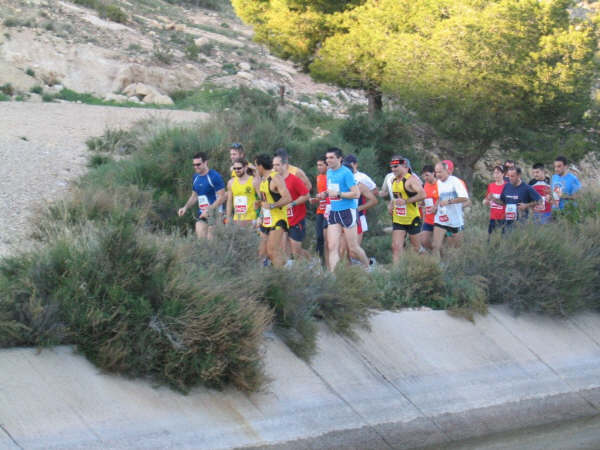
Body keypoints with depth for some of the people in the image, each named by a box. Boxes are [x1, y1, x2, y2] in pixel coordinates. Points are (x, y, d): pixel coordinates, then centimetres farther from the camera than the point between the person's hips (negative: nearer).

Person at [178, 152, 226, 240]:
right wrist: (185, 207, 8)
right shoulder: (196, 177, 12)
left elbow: (222, 197, -15)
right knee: (200, 239, -2)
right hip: (201, 213, 7)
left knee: (211, 240, -9)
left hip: (213, 213, -7)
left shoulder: (214, 176, -12)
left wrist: (208, 211, -19)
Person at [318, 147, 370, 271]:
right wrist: (325, 194, 6)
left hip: (347, 211, -7)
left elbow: (356, 194, -17)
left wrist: (337, 194, -21)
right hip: (334, 212, 7)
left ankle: (368, 269, 22)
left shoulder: (346, 173, -13)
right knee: (332, 248, -2)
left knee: (353, 249, 1)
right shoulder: (329, 172, 11)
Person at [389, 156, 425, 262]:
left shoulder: (411, 179, -13)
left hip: (412, 220, -6)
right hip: (398, 220, 6)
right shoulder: (394, 181, 11)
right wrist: (391, 204, 8)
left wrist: (406, 201, -27)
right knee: (396, 246, -6)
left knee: (416, 248, 6)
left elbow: (422, 195, -25)